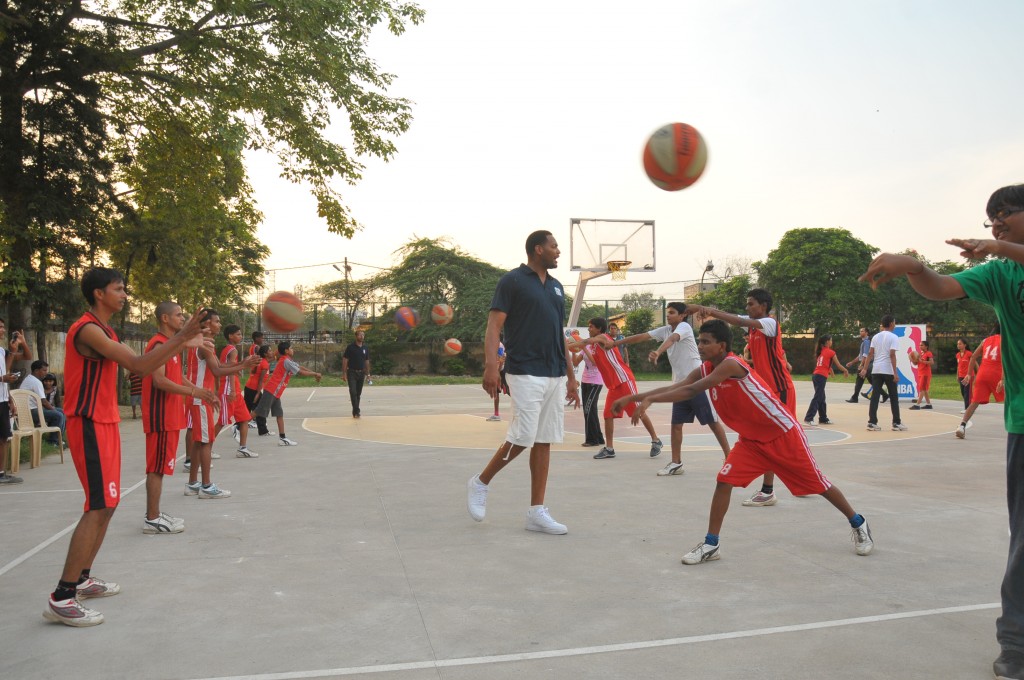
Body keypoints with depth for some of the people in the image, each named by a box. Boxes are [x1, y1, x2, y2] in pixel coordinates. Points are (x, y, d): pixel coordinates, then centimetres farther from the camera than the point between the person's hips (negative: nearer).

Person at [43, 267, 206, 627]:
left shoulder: (104, 331, 15)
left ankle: (81, 578, 25)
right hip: (89, 426, -10)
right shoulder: (88, 329, -17)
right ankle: (61, 598, -8)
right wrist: (181, 337, -26)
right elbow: (138, 365, -25)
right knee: (99, 507, -12)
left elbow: (140, 363, 19)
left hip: (105, 424, 10)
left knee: (106, 505, 14)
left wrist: (181, 342, 15)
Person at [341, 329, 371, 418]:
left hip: (361, 373, 4)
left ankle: (355, 412, 17)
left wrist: (368, 373, 10)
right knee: (353, 392, -13)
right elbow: (345, 360, -5)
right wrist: (344, 374, -10)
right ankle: (356, 411, -14)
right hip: (351, 372, -4)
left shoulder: (365, 348, 7)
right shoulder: (350, 347, -6)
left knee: (358, 393, 8)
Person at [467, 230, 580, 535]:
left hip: (556, 375, 7)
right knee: (522, 437, -10)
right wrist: (490, 366, -22)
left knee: (544, 441, 5)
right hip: (526, 373, -7)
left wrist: (571, 376, 18)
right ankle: (480, 483, 14)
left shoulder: (556, 286, 17)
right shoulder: (512, 280, -3)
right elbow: (494, 326, -9)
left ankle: (536, 512, 11)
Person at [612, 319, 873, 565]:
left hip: (783, 433, -7)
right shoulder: (705, 370, -4)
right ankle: (711, 544, -3)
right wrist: (634, 396, -19)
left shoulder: (731, 364, -29)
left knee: (818, 484, 8)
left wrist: (649, 400, -41)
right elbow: (674, 387, -9)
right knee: (724, 481, -10)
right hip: (751, 438, 7)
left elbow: (692, 391, -38)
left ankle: (858, 524, 33)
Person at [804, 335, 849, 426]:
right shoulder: (831, 352, -4)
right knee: (817, 398, -10)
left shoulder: (820, 351, 15)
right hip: (821, 377, -8)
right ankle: (808, 419, -18)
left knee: (821, 399, 16)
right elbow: (838, 365, 4)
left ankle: (823, 419, 23)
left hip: (816, 375, 8)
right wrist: (846, 371, 19)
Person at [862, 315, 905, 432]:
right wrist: (895, 372, -14)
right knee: (893, 397, 6)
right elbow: (892, 355, -14)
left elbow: (870, 353, 6)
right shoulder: (893, 337, -6)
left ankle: (872, 423, -2)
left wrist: (865, 368, 7)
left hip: (876, 370, 5)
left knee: (875, 396, 2)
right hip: (888, 371, -5)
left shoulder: (876, 337, 10)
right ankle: (896, 423, 10)